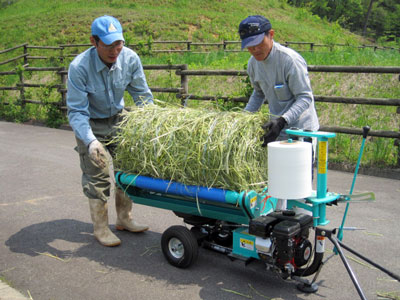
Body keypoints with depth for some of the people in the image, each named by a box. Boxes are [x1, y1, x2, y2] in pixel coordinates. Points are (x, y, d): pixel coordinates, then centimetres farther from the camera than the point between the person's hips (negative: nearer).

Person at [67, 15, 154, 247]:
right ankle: (101, 228, 12)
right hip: (92, 125, -4)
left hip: (118, 119, 4)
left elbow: (143, 95, -4)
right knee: (98, 175, -4)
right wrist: (90, 141, -39)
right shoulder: (79, 67, -29)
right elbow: (77, 111, -26)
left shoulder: (130, 59, -19)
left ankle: (124, 219, 25)